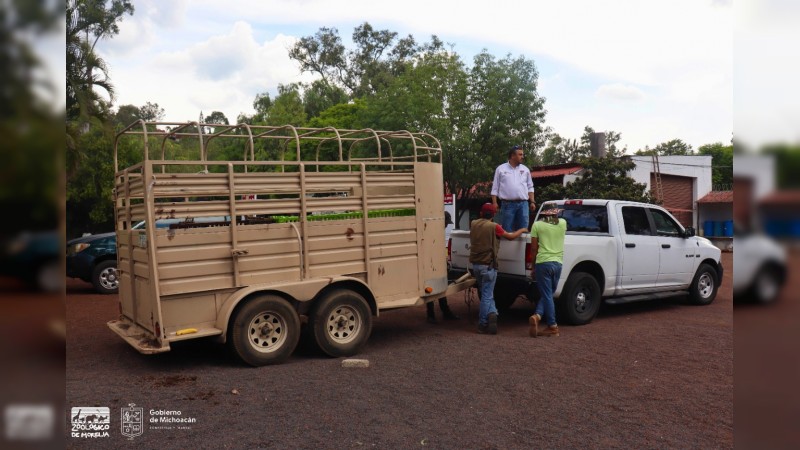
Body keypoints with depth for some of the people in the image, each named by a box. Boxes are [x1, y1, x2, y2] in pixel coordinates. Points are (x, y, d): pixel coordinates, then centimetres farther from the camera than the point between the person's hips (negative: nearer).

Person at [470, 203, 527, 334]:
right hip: (488, 265, -5)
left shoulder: (473, 224, 5)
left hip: (476, 264, 5)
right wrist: (522, 230, 20)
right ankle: (482, 325, 3)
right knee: (487, 295, 1)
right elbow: (510, 236, 2)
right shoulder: (493, 226, -10)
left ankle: (491, 313, 3)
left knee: (486, 294, 18)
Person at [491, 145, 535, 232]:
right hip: (507, 204, -3)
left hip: (523, 204, 3)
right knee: (507, 230, -1)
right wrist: (494, 203, -5)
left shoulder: (525, 169, 13)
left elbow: (530, 187, 15)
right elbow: (495, 188, 3)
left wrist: (532, 202, 6)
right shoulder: (501, 169, 4)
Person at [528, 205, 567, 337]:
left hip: (542, 263, -3)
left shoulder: (537, 225, 0)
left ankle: (553, 327, -4)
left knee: (547, 295, 2)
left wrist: (533, 266, 8)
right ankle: (538, 316, -3)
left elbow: (533, 248, 0)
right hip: (557, 263, 3)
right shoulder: (563, 223, 8)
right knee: (547, 294, 13)